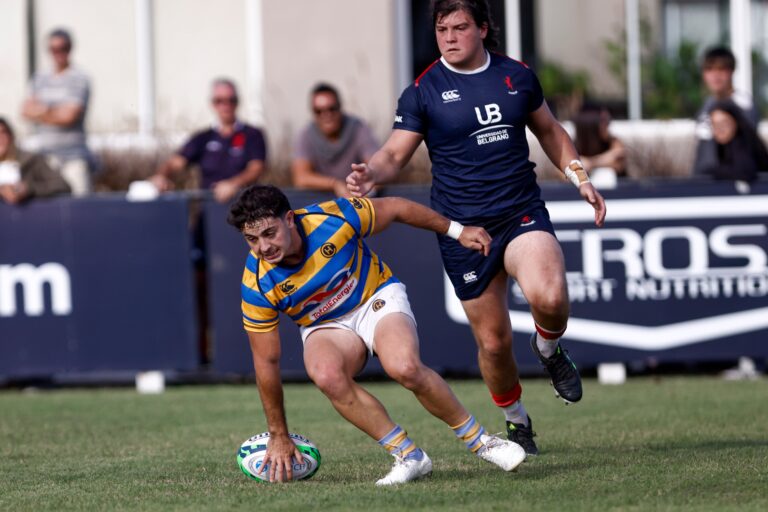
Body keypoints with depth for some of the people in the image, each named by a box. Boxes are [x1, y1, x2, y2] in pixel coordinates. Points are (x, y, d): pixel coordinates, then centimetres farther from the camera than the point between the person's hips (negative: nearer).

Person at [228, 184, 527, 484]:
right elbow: (266, 361, -12)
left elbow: (396, 208, -8)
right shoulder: (257, 285, -23)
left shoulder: (332, 219, -27)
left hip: (376, 297, -1)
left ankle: (480, 442, -9)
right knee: (326, 375, -35)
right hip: (325, 328, 1)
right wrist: (278, 436, -6)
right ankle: (409, 456, -20)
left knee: (404, 367, -32)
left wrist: (456, 231, 2)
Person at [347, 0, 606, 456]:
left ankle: (549, 350, 7)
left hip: (523, 213, 1)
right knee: (494, 341, 2)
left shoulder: (518, 76, 6)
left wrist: (581, 179, 13)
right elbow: (396, 153, -5)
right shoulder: (423, 92, -2)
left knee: (549, 298, -29)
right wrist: (372, 173, -27)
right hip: (462, 227, -1)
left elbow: (549, 130, 21)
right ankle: (517, 422, 29)